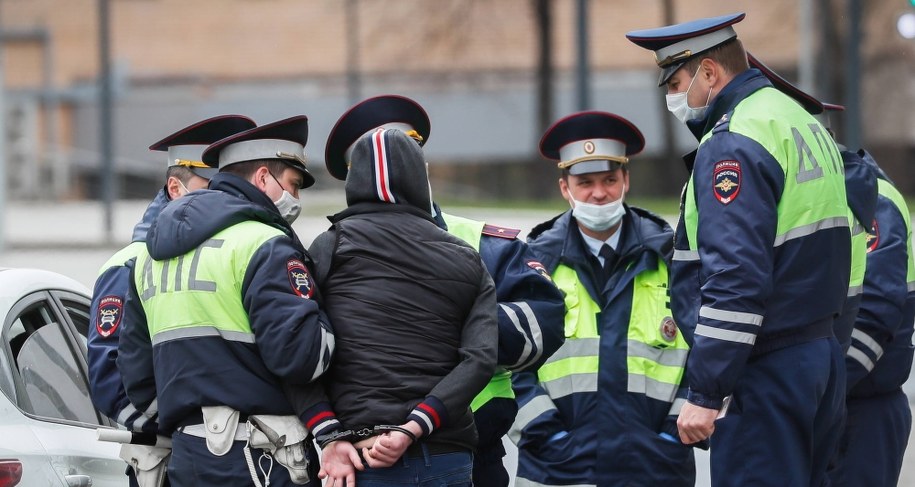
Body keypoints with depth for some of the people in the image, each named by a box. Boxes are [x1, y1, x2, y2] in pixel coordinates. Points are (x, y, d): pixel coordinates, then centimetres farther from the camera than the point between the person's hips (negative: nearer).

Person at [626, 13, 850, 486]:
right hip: (820, 354, 10)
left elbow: (736, 280, -23)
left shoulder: (733, 145, -15)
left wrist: (706, 393, -21)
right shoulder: (802, 120, 17)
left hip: (766, 375, -10)